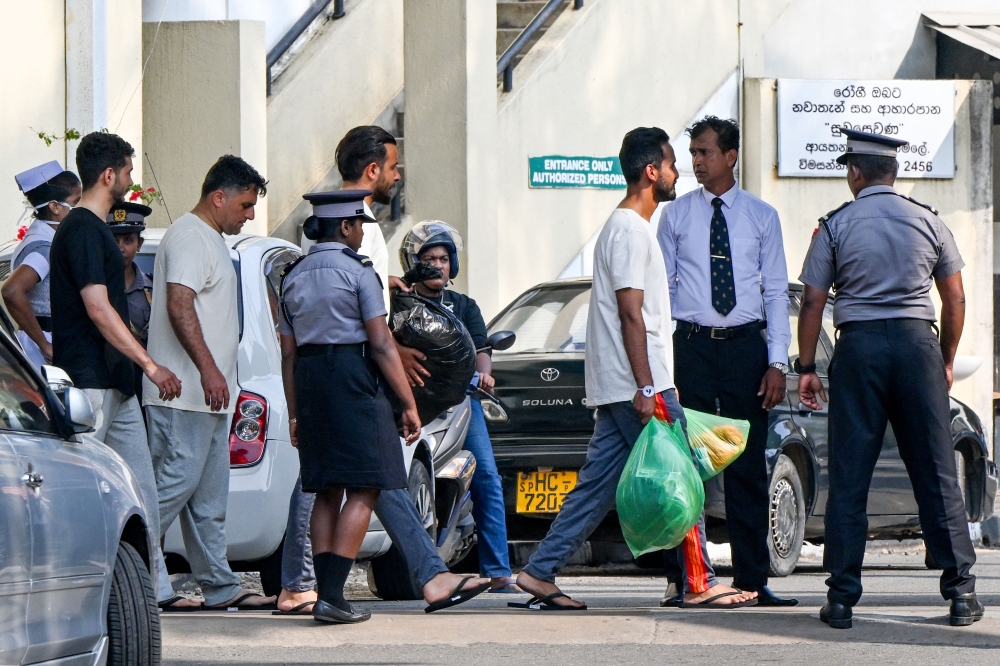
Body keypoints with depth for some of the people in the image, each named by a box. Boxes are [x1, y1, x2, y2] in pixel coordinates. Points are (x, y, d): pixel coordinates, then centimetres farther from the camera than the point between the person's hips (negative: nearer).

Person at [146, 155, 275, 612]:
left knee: (209, 499, 10)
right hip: (185, 393, -11)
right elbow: (179, 305, -23)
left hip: (210, 397, 11)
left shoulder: (212, 240, 21)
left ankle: (222, 589, 11)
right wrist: (208, 368, -29)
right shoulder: (189, 237, -11)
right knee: (175, 484, -12)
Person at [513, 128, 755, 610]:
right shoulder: (631, 231, -12)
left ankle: (540, 574, 5)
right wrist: (647, 388, -21)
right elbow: (630, 313, -18)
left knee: (599, 484, 7)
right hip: (637, 386, -10)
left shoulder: (625, 227, 21)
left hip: (618, 388, 10)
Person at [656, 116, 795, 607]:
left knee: (748, 468, 1)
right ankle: (682, 577, 2)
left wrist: (777, 363, -2)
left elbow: (776, 292, 6)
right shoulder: (676, 216, 6)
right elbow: (662, 289, 7)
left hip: (746, 346, 0)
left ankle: (751, 580, 5)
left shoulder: (761, 216, 7)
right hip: (691, 344, 0)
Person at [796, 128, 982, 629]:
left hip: (858, 345, -1)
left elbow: (812, 303, 0)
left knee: (849, 476, 2)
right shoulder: (929, 222, 6)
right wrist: (946, 361, 19)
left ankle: (842, 597, 0)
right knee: (936, 474, 3)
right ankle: (961, 592, 2)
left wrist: (806, 368, 7)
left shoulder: (836, 226, 1)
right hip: (917, 343, 1)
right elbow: (955, 300, 8)